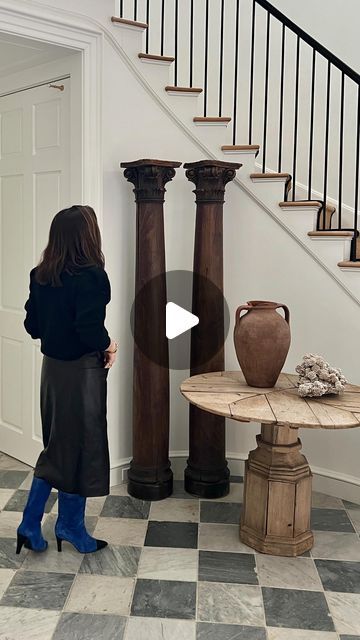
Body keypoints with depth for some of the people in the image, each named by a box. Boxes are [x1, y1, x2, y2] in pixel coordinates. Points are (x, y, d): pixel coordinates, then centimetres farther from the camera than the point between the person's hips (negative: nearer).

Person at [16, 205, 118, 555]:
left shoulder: (41, 275, 3)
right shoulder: (91, 276, -19)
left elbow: (32, 324, 7)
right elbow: (90, 329, -25)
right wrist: (108, 344, -7)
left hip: (52, 366, 7)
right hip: (82, 371, -7)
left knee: (56, 446, 19)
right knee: (82, 447, 9)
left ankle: (30, 524, 24)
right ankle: (71, 526, 25)